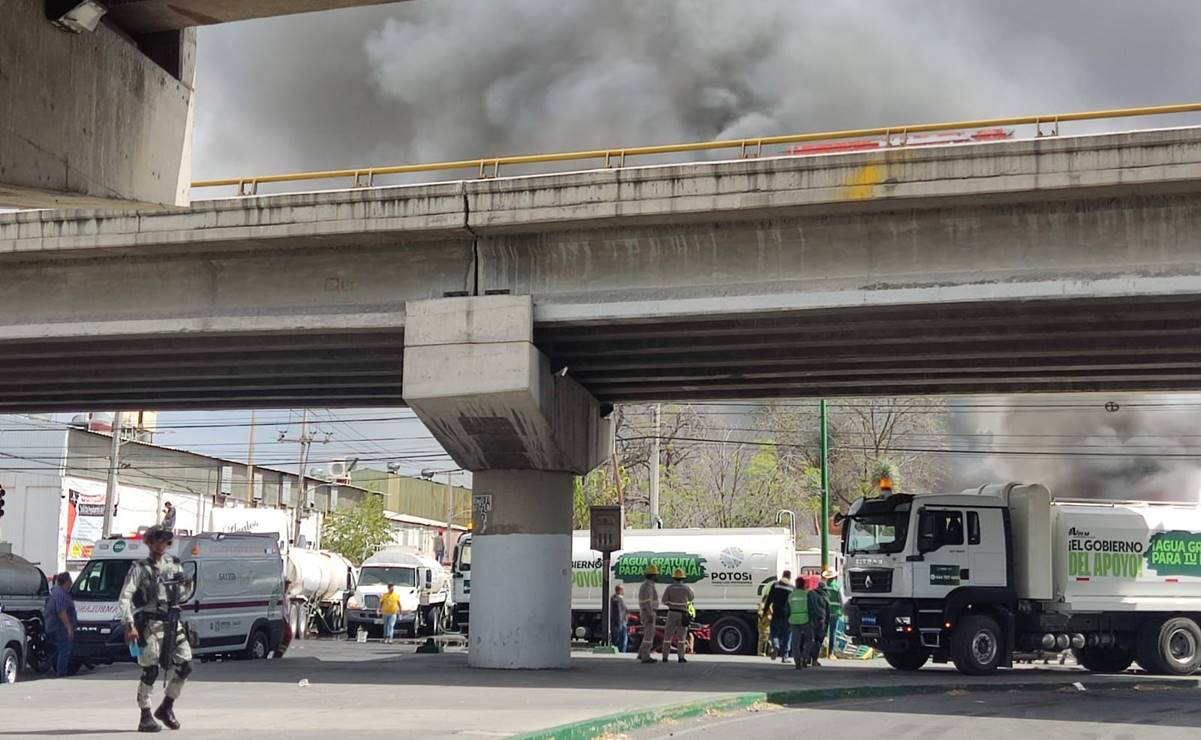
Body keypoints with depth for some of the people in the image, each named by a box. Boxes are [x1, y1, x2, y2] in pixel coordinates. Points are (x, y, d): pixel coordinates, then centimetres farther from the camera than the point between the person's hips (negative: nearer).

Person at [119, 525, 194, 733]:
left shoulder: (174, 564, 13)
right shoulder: (140, 569, -2)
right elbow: (124, 598, -9)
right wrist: (129, 625, -18)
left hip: (173, 623, 5)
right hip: (151, 625, -5)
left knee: (185, 665, -1)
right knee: (150, 670, -7)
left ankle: (166, 708, 16)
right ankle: (145, 717, 2)